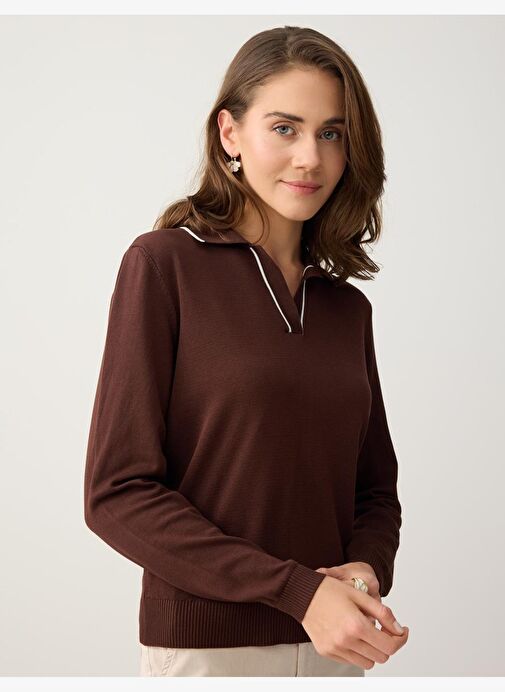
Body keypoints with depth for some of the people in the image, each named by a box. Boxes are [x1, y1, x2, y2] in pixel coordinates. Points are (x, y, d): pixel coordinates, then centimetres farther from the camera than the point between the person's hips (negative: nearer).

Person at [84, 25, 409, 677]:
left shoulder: (348, 307, 6)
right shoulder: (165, 263, -9)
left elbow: (376, 488, 13)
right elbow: (118, 493, -14)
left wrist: (368, 569, -9)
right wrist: (299, 590, -18)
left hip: (330, 648, 5)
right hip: (202, 642, -4)